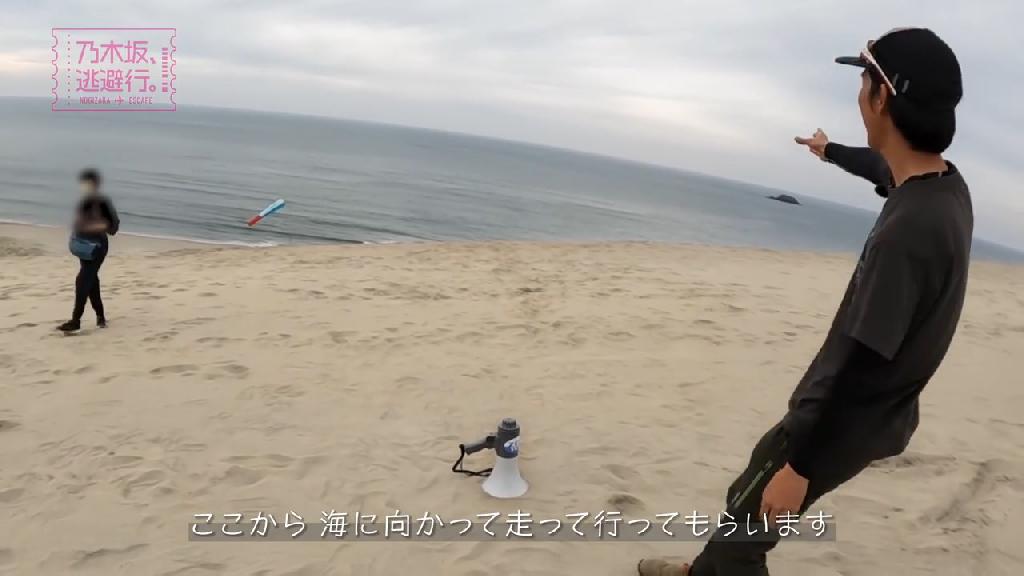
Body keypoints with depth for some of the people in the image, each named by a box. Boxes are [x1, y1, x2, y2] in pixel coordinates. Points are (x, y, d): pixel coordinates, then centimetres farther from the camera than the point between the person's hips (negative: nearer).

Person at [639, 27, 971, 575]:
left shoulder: (909, 228, -33)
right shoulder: (946, 186, -2)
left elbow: (859, 366, -30)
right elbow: (884, 169, 23)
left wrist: (800, 467, -22)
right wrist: (831, 151, 44)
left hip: (842, 421, -9)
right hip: (862, 411, 9)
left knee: (747, 522, 6)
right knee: (752, 492, 25)